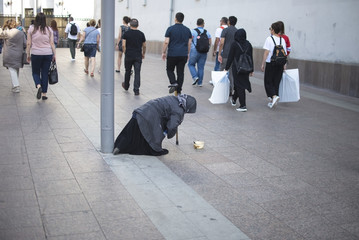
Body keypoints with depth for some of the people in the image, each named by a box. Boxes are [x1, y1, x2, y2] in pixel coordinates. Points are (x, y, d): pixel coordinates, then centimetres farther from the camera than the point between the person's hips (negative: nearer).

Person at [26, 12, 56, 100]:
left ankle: (39, 86, -15)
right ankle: (44, 94, 10)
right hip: (48, 54, 1)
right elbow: (52, 43, 0)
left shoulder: (31, 29, -2)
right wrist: (54, 54, 7)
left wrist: (28, 54, 8)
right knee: (45, 73, 8)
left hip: (36, 54, -1)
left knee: (35, 72, 13)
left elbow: (29, 43, -1)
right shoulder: (49, 29, 0)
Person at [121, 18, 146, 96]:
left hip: (128, 56, 0)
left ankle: (126, 86, 35)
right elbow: (144, 46, 7)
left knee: (128, 72, 17)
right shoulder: (141, 34, 2)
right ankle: (136, 90, -10)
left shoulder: (126, 33, -2)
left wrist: (125, 53, 8)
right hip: (138, 56, 0)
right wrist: (143, 54, 22)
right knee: (137, 73, -3)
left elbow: (123, 45, -7)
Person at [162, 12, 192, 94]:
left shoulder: (170, 29, -5)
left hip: (172, 54, -3)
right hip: (183, 55, 3)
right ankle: (178, 91, 8)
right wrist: (188, 54, 18)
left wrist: (163, 52, 1)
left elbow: (166, 42, -9)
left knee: (170, 70, 14)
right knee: (180, 72, 7)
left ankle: (173, 83, -10)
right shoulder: (187, 30, 6)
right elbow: (189, 43, 8)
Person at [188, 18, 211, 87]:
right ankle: (200, 82, 12)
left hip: (194, 51, -3)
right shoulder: (207, 32, 6)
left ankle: (195, 77, -6)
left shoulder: (193, 31, -5)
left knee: (191, 64, 13)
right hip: (204, 53, 3)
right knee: (201, 67, 9)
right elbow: (210, 43, 5)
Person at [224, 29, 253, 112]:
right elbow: (251, 58, 5)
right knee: (240, 84, 19)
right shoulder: (248, 44, 2)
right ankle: (234, 99, 39)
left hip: (237, 68, -4)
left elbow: (230, 57, -6)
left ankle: (243, 105, -6)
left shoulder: (234, 44, -9)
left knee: (239, 86, -1)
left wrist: (226, 68, 3)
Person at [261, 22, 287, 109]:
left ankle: (274, 96, -20)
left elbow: (266, 52, -11)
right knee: (276, 82, 11)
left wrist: (263, 64, -7)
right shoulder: (282, 40, 8)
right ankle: (273, 101, 14)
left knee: (268, 82, 4)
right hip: (280, 64, 5)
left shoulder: (269, 39, -7)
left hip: (270, 63, -5)